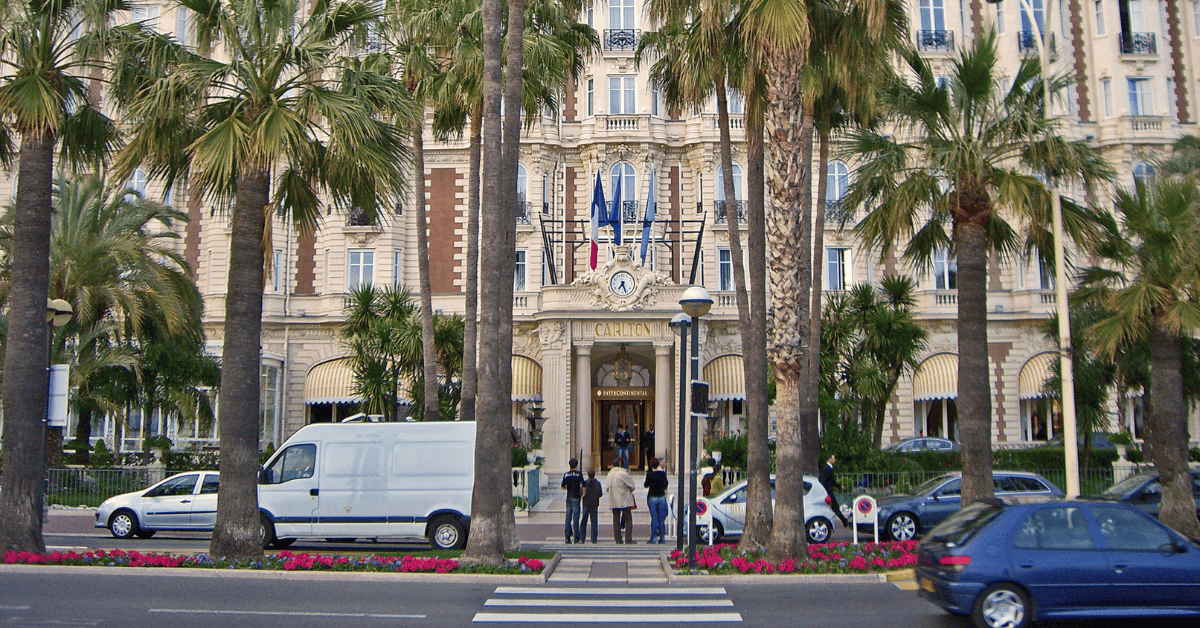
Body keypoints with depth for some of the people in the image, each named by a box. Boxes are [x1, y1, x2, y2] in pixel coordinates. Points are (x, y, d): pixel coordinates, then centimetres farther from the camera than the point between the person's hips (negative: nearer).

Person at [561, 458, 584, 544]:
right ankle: (577, 538, -2)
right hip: (575, 498, -4)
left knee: (568, 518, 8)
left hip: (568, 497, 4)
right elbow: (583, 485, -16)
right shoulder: (579, 474, -6)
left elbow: (563, 487, 8)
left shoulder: (566, 474, 5)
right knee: (575, 517, -3)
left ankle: (567, 537, 7)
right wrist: (583, 493, -1)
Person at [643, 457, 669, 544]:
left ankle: (653, 538, 1)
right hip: (662, 497, 3)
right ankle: (662, 537, 9)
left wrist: (644, 483, 20)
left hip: (652, 497, -3)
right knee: (661, 518, 8)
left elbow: (646, 485, -1)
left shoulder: (649, 474, -12)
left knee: (654, 518, 1)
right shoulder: (663, 473, -2)